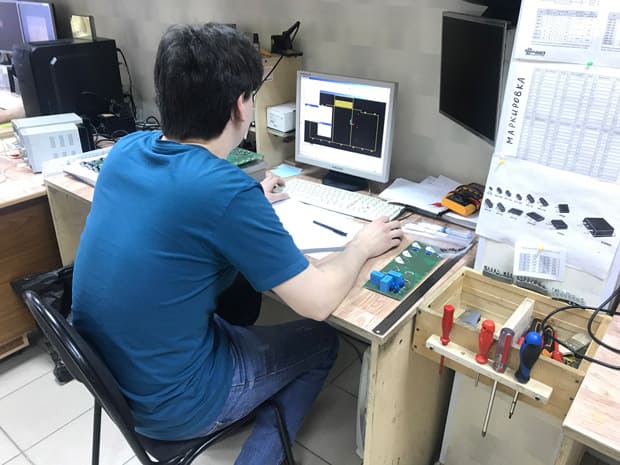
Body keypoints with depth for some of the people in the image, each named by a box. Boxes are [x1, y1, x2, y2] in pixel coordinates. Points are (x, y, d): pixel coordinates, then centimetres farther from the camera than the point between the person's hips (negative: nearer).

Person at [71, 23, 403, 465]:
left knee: (244, 283, 26)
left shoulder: (127, 149, -7)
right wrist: (362, 245, -4)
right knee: (322, 340, 13)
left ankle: (243, 417, 42)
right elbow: (318, 302, -21)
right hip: (166, 406, -7)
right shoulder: (226, 189, -30)